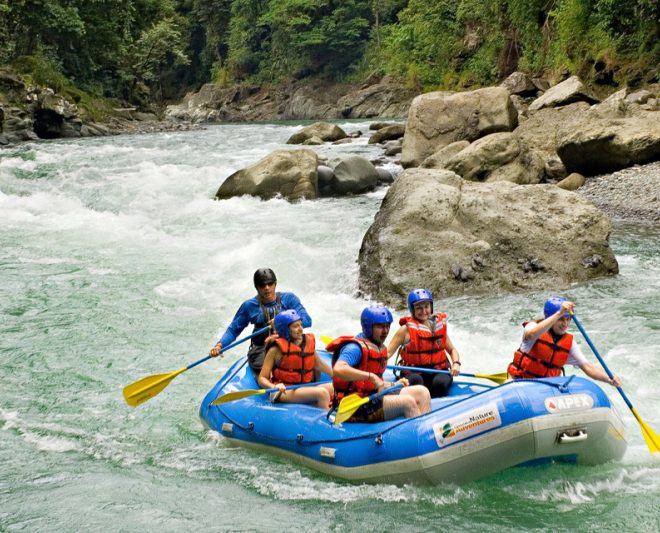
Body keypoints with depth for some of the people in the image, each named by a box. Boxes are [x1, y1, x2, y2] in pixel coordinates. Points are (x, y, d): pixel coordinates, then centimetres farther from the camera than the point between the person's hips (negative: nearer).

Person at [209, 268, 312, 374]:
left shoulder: (289, 299, 5)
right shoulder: (249, 306, 6)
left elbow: (307, 321, -4)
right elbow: (233, 330, 9)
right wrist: (219, 345, -8)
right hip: (261, 350, 0)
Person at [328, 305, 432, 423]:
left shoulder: (380, 348, 16)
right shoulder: (355, 348, -14)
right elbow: (338, 369, -34)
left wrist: (394, 385, 7)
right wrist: (371, 376, -36)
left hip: (372, 398, 10)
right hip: (354, 408, -10)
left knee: (421, 392, 1)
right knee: (408, 402, -22)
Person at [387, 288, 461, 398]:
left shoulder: (439, 325, 11)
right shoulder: (406, 329, -1)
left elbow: (452, 350, 18)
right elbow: (388, 352, -5)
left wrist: (456, 364, -3)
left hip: (438, 372, 3)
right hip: (413, 373, -3)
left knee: (441, 382, -30)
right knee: (415, 380, -36)